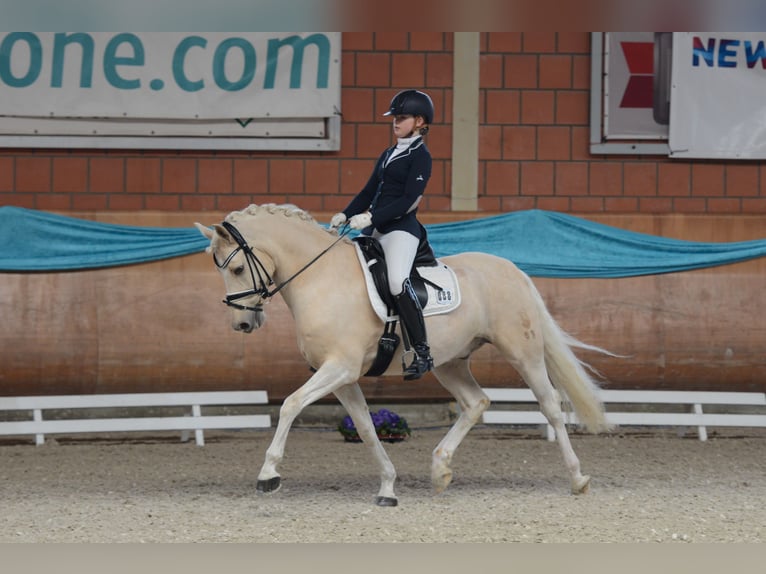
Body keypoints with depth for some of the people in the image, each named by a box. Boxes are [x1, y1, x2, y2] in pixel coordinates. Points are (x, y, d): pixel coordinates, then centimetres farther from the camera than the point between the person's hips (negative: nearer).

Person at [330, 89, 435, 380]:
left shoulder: (420, 156, -5)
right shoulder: (388, 155, 21)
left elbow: (408, 200, -15)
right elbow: (369, 192, 20)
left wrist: (370, 218, -22)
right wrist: (345, 215, 4)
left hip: (401, 228, -9)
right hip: (374, 229, 9)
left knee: (397, 281, -30)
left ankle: (423, 354, -27)